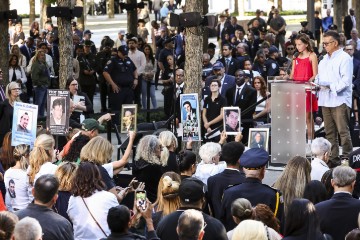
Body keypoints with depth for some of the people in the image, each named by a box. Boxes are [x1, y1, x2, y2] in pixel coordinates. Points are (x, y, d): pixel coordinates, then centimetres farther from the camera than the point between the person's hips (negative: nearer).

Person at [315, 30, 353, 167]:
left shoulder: (344, 58, -3)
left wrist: (333, 87, -20)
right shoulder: (324, 59, 21)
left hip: (340, 99, -7)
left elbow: (346, 79, -12)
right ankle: (333, 159, 10)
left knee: (343, 131, -10)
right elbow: (319, 77, 24)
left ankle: (347, 158, -7)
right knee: (329, 132, 6)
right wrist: (317, 83, 3)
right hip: (325, 100, 7)